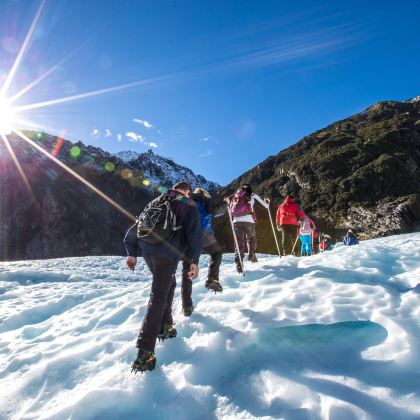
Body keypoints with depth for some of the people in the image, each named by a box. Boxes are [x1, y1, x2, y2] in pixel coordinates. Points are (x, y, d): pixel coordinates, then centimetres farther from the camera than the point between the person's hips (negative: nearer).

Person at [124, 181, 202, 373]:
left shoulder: (155, 202, 25)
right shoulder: (188, 205, 9)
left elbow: (136, 226, 21)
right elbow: (194, 233, -3)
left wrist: (132, 252, 22)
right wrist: (194, 261, -4)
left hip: (146, 249, 6)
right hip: (167, 253, -6)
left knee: (168, 285, 26)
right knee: (158, 297, -7)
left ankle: (164, 326, 29)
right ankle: (144, 352, -13)